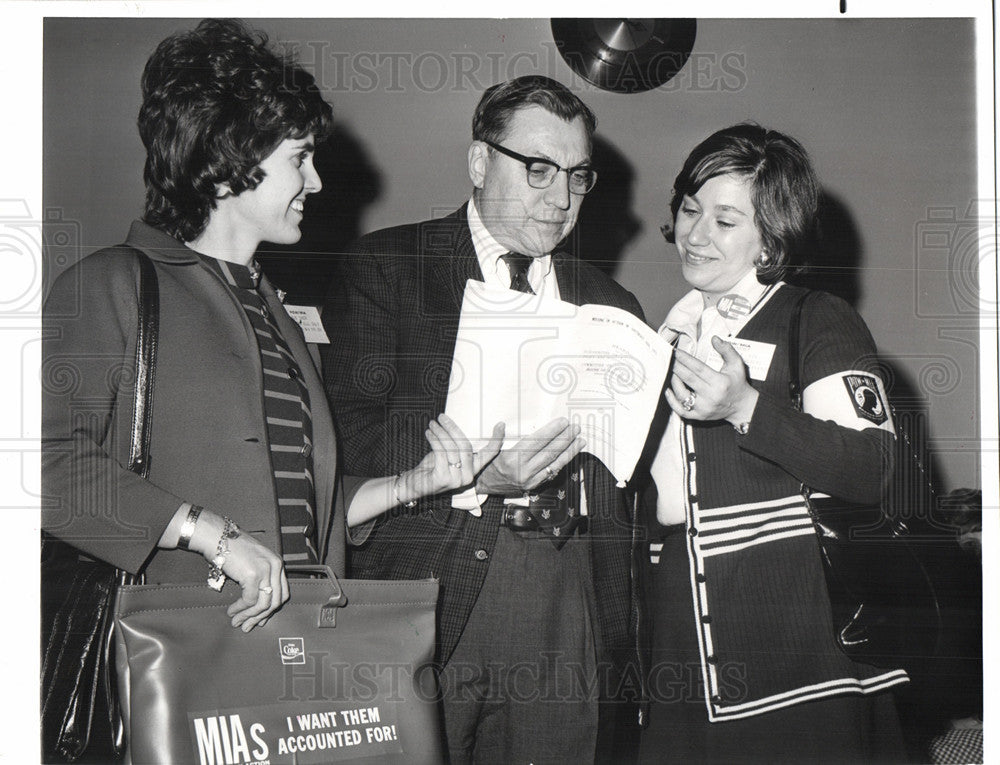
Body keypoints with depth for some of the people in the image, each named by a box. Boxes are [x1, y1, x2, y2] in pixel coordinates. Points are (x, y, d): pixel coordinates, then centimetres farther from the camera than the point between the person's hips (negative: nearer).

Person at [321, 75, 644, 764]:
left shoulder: (610, 305, 17)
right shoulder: (384, 268, 4)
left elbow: (624, 492, 15)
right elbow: (345, 435, -6)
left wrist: (617, 643, 9)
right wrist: (472, 475, -20)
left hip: (568, 627, 3)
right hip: (423, 602, -3)